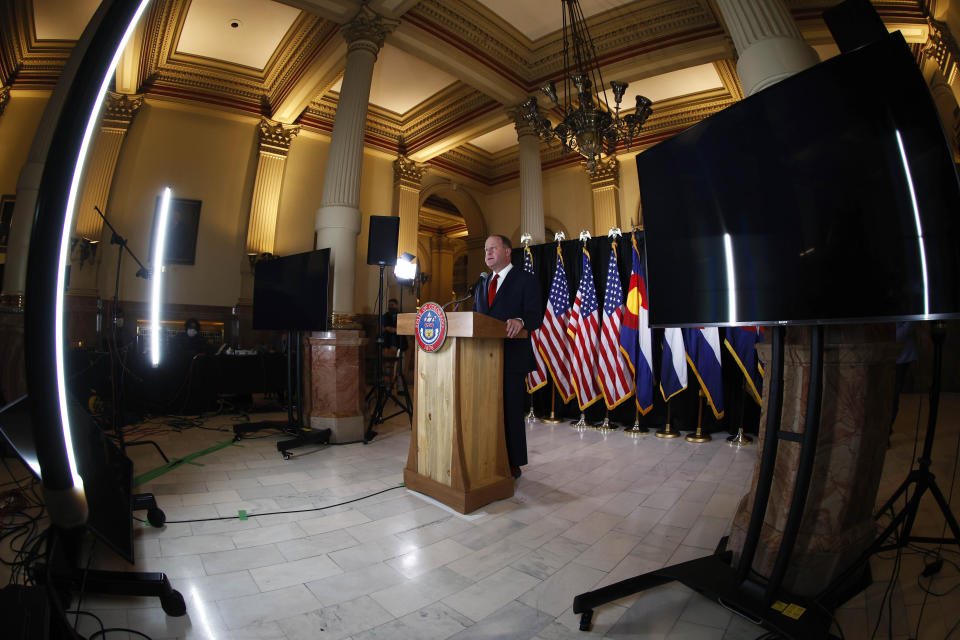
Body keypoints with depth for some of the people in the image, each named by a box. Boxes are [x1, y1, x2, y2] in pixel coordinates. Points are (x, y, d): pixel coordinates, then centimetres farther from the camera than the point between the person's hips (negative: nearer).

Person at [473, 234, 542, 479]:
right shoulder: (483, 284, 20)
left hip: (512, 357, -6)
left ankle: (513, 465, 15)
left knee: (511, 411, -1)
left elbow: (536, 316, -11)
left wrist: (519, 321, -32)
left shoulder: (525, 280, 0)